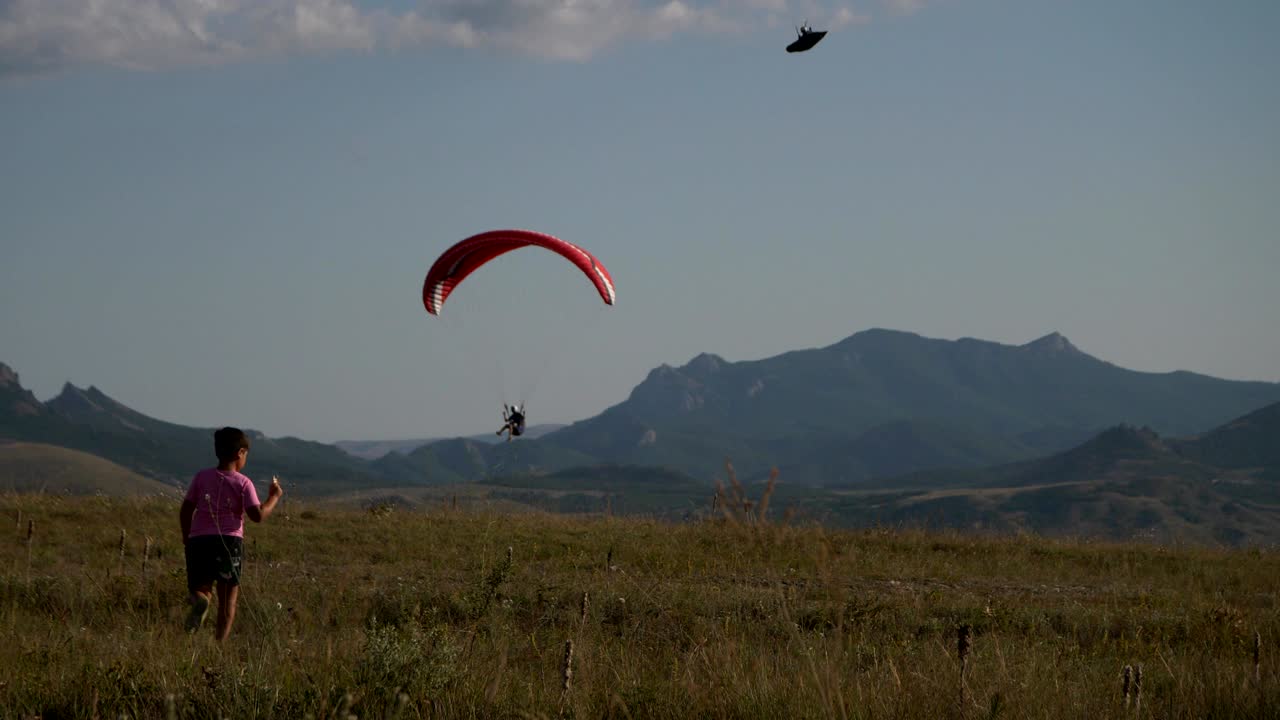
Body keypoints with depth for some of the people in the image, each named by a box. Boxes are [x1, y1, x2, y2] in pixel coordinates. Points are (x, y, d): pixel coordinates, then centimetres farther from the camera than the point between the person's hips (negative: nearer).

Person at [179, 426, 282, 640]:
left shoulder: (202, 477, 7)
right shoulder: (243, 483, -2)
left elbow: (186, 510, 7)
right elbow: (258, 515, -9)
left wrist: (186, 535, 23)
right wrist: (274, 497, 7)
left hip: (199, 541, 2)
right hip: (230, 541, -2)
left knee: (200, 588, 12)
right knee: (228, 598, 8)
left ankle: (200, 600, -26)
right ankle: (220, 642, -8)